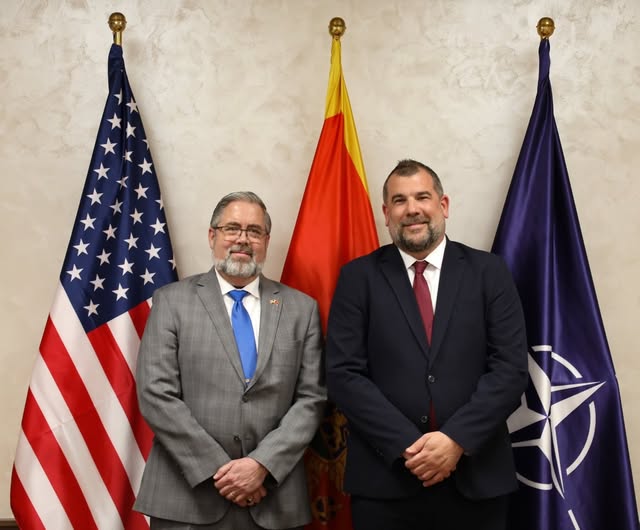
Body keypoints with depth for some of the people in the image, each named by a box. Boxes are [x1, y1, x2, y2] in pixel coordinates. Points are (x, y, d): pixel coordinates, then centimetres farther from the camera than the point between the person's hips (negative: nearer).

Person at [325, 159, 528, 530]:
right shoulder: (358, 277, 0)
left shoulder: (489, 272, 2)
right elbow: (344, 375, -6)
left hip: (477, 477, 1)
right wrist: (407, 446, -14)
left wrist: (456, 439, -14)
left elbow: (511, 368, -4)